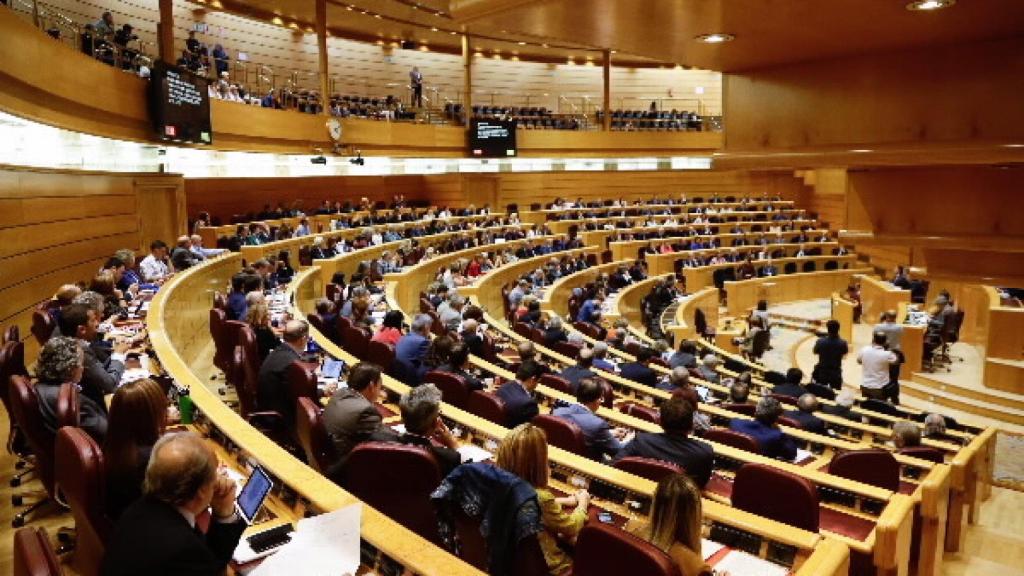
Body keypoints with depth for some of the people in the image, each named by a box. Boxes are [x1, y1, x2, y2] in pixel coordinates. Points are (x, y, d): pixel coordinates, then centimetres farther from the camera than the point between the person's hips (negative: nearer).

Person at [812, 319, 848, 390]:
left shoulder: (820, 341, -17)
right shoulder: (842, 343, -15)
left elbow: (815, 352, 2)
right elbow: (845, 352, 8)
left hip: (822, 373, 0)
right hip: (836, 374, 0)